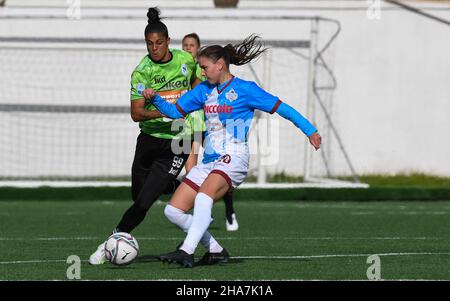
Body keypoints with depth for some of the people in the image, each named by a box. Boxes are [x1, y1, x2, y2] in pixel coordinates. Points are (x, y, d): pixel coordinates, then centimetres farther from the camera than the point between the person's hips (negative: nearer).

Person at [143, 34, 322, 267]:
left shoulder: (244, 89, -3)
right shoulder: (204, 90, 15)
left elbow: (281, 108, -2)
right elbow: (175, 111, 18)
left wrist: (310, 130, -8)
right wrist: (155, 98, 0)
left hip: (233, 160, -8)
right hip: (208, 161, 8)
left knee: (203, 196, -35)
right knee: (173, 211, -2)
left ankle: (187, 252, -41)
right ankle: (216, 251, 8)